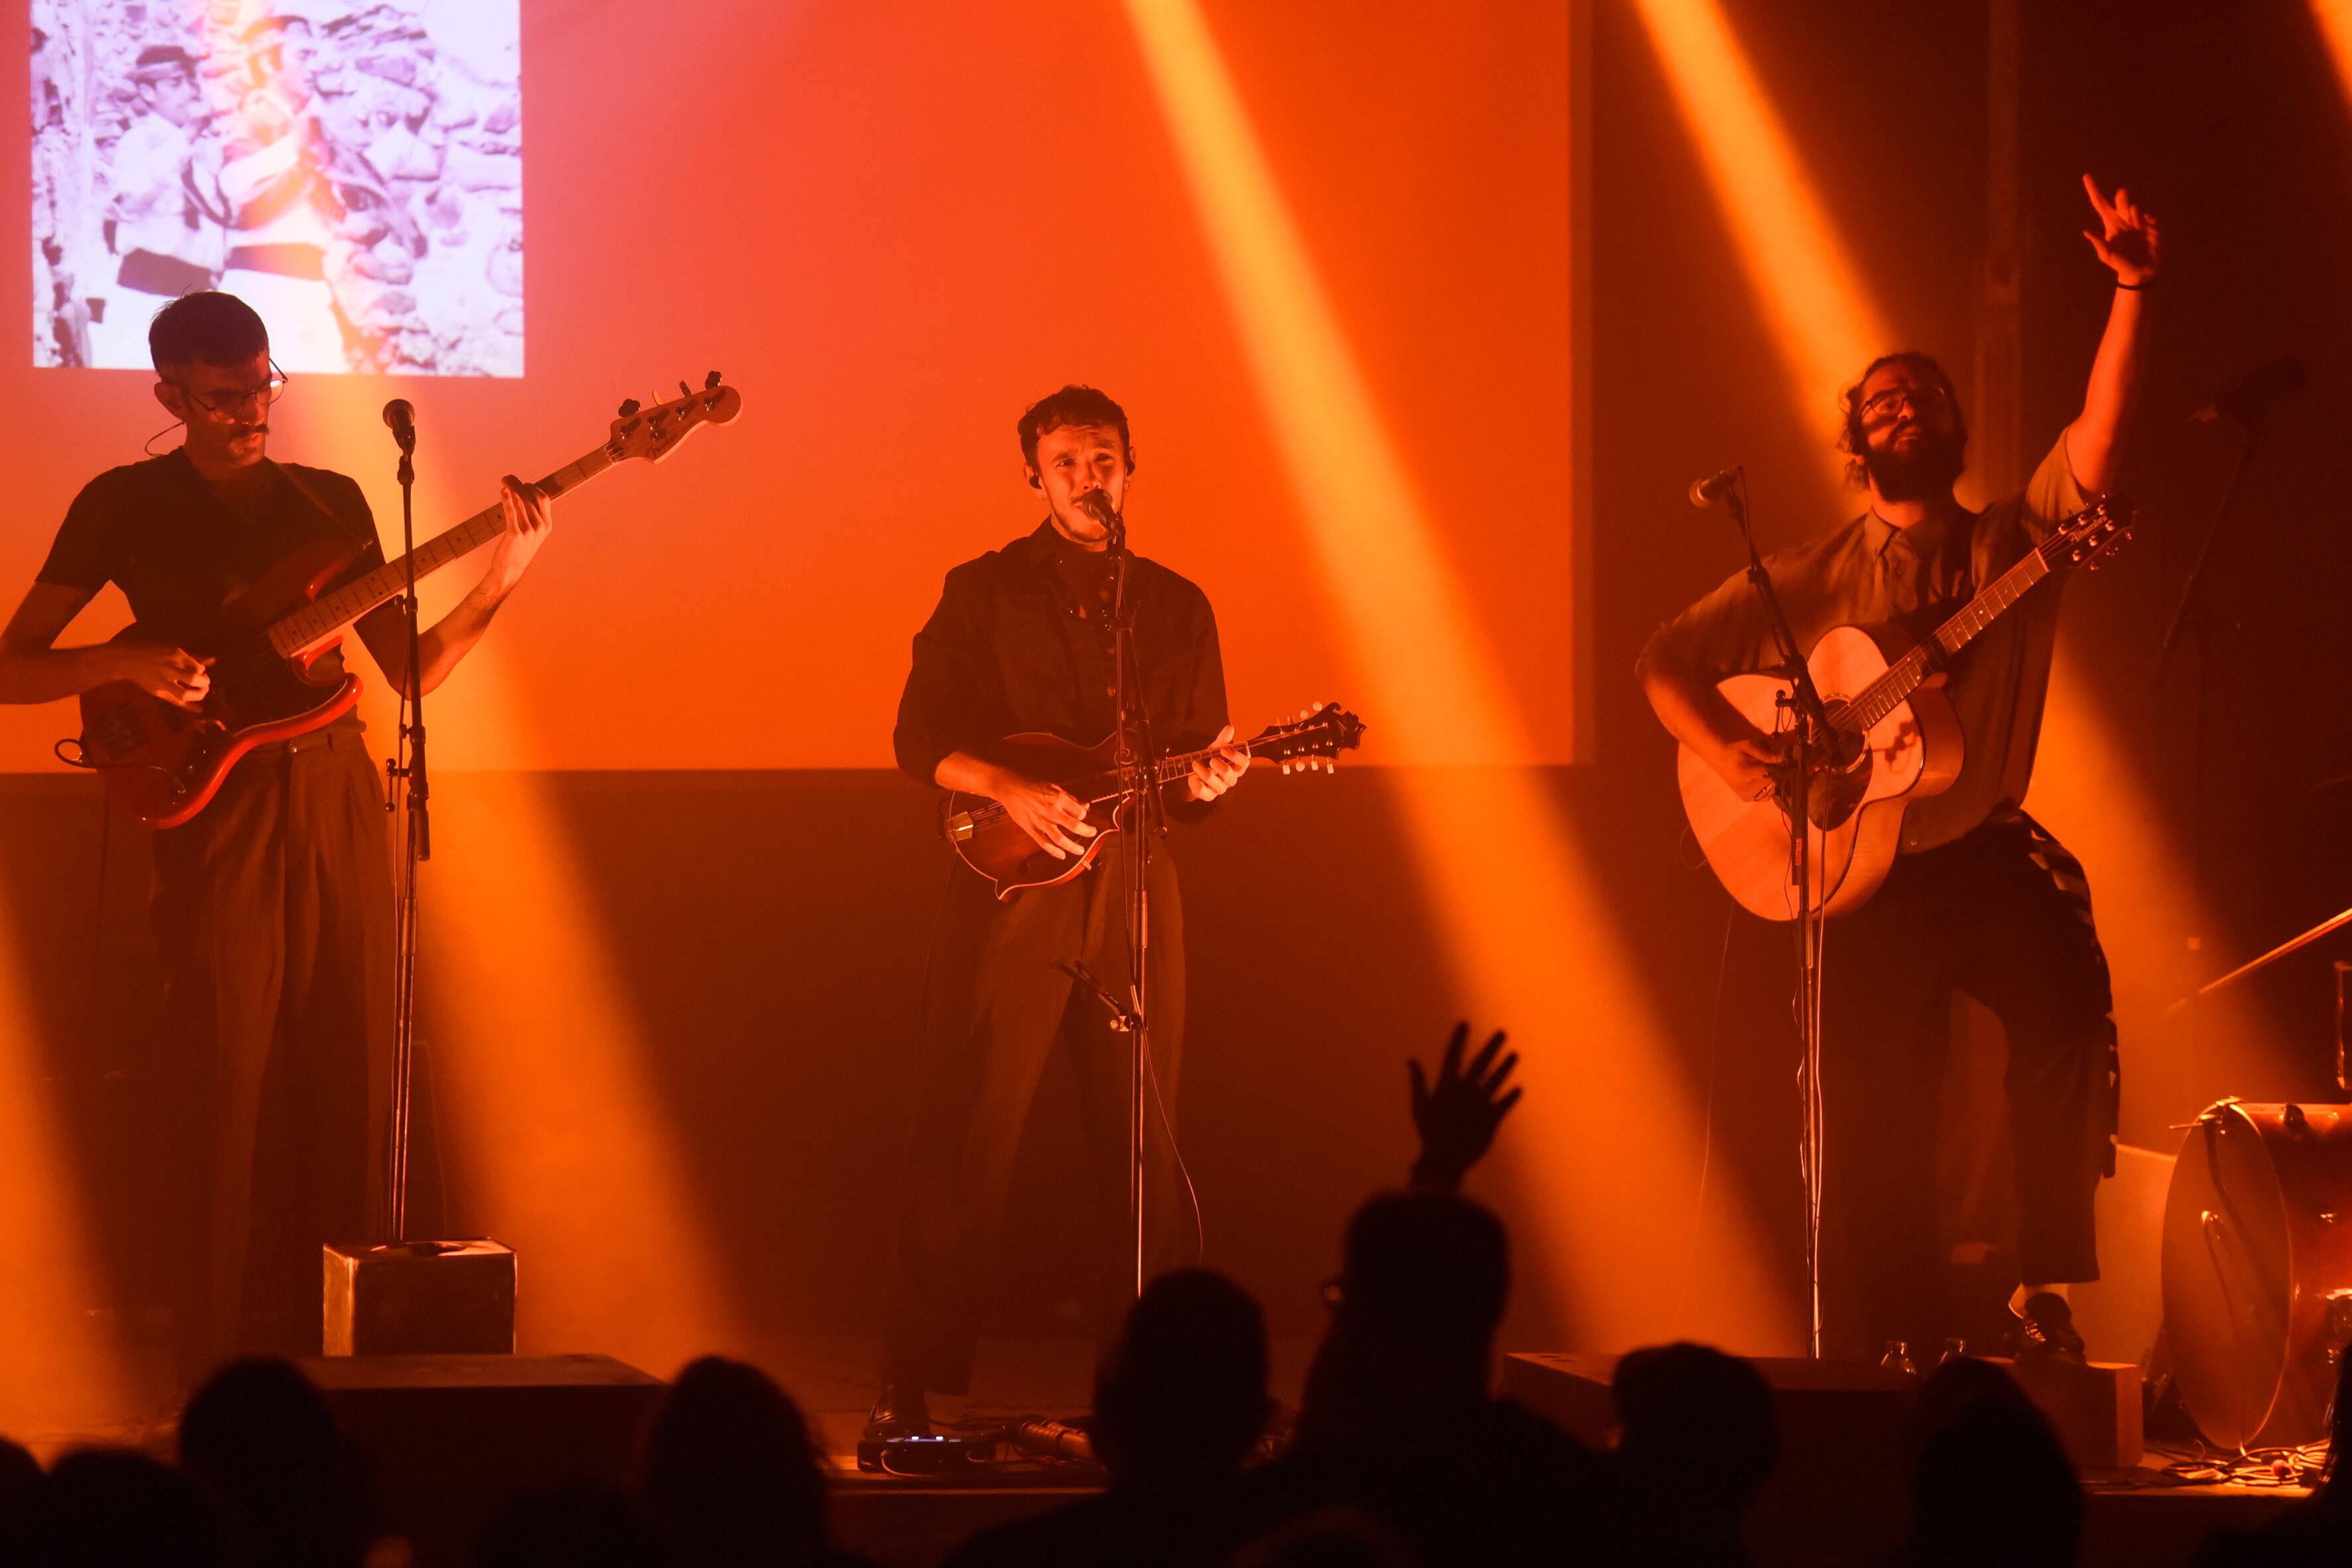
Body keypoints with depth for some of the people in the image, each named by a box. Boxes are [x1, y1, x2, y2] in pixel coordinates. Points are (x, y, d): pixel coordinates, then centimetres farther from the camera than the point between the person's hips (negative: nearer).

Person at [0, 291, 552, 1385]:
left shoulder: (330, 501, 13)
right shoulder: (125, 506, 3)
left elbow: (413, 669, 13)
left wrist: (500, 579, -2)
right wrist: (130, 663, -15)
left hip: (337, 801, 4)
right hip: (216, 807, -4)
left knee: (350, 1082, 3)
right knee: (230, 1098, -5)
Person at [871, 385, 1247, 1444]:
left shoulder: (1176, 608, 13)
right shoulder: (983, 592, 4)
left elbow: (1197, 767, 14)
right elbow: (919, 738, -1)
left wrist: (1205, 781, -9)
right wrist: (1008, 788, -17)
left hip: (1133, 890, 3)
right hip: (1007, 891, -3)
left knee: (1142, 1152, 3)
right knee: (963, 1147, -6)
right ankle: (912, 1390, -4)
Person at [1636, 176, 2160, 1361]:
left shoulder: (2016, 542, 6)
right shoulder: (1816, 578, 6)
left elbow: (2098, 437, -10)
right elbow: (1667, 659, 7)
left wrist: (2133, 292, -23)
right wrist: (1723, 749, -13)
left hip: (1993, 855, 0)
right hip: (1871, 878, 0)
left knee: (2070, 1009, -24)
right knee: (1874, 1131, -1)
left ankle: (2049, 1295, -12)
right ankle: (1892, 1372, 12)